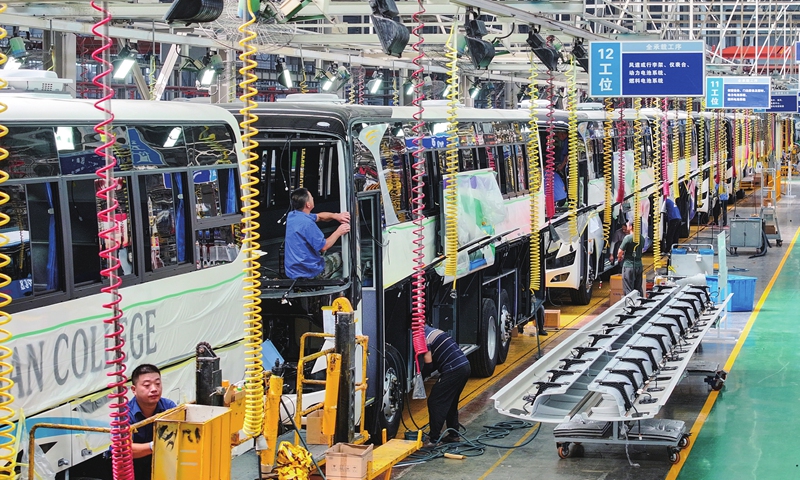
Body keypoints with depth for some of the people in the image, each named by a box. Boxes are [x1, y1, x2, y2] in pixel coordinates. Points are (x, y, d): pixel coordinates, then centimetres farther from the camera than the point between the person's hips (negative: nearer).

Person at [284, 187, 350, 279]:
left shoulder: (292, 215, 2)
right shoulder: (307, 223, -26)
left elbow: (319, 217, 15)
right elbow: (324, 247, -19)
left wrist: (335, 216, -1)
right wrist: (338, 232, -8)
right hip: (308, 272, -8)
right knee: (340, 258, 13)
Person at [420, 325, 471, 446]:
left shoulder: (423, 338, -8)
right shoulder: (435, 331, 21)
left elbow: (428, 364, -12)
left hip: (453, 370, -9)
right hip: (465, 366, 9)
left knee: (434, 401, -1)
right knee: (451, 402, 20)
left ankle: (434, 437, 0)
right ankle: (453, 435, 24)